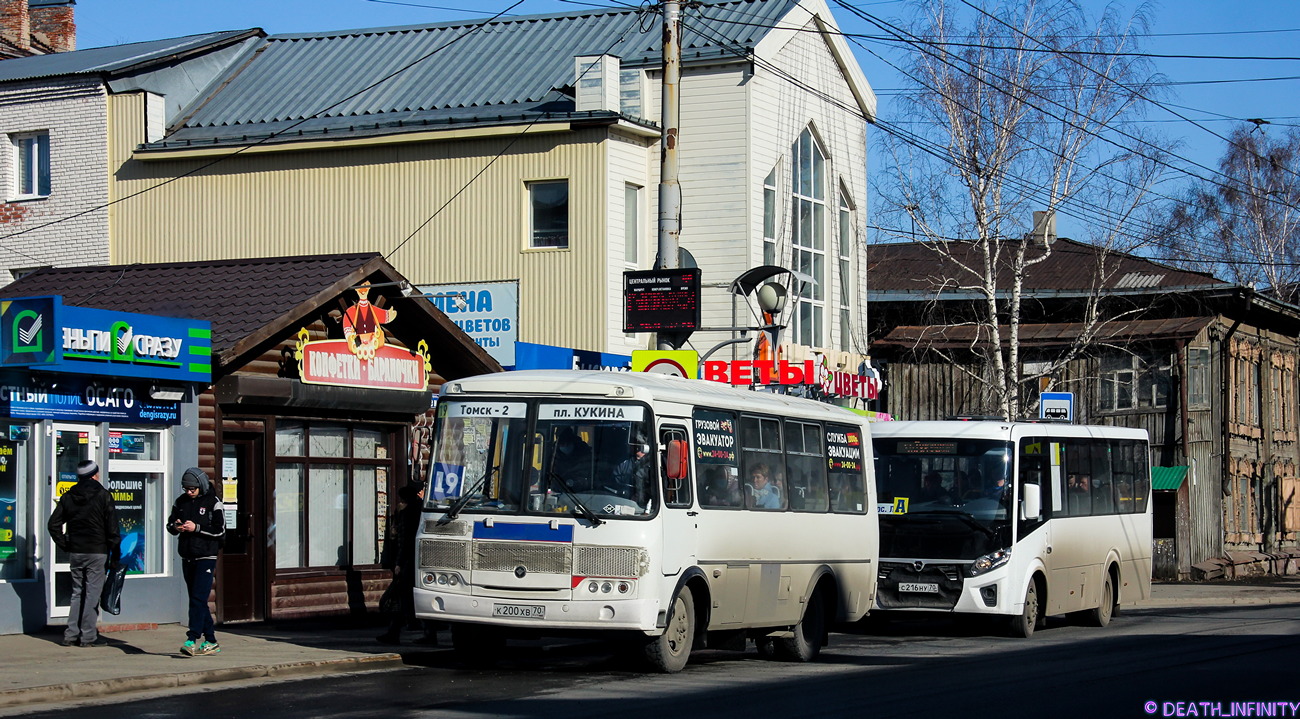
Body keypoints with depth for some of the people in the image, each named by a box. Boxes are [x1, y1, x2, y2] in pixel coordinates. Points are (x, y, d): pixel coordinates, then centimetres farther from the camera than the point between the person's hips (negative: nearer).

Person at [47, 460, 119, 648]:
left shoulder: (68, 497, 8)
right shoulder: (103, 496, -5)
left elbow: (53, 524, 6)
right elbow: (112, 529, -8)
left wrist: (65, 545, 11)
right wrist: (115, 555, -3)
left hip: (75, 553, 5)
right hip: (97, 552, -4)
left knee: (77, 592, 13)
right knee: (93, 593, -1)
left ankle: (71, 635, 10)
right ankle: (88, 636, -2)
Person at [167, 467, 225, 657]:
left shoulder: (213, 502, -5)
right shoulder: (181, 502, 11)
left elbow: (220, 530, -9)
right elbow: (170, 524, 17)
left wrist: (196, 528, -17)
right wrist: (176, 527, -6)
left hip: (206, 557, -7)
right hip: (187, 558, 7)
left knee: (198, 598, -14)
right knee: (197, 600, 8)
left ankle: (192, 640, -19)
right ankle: (211, 642, 15)